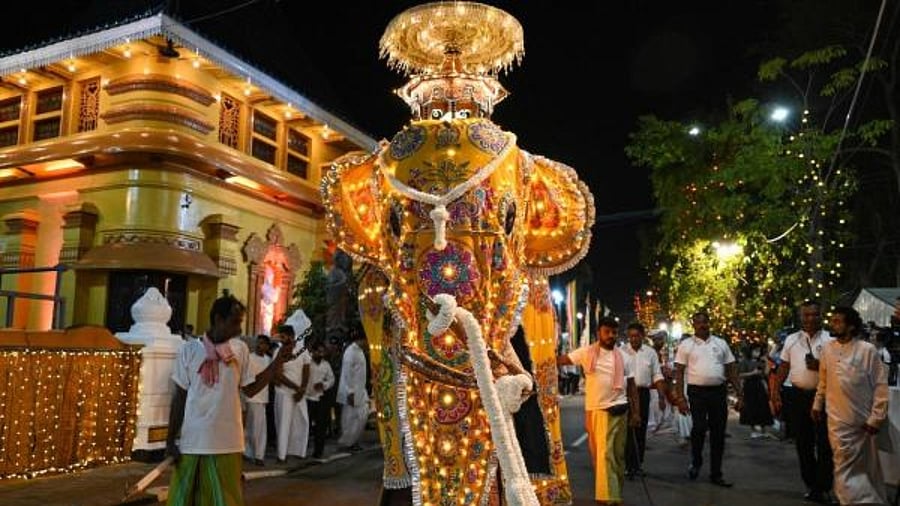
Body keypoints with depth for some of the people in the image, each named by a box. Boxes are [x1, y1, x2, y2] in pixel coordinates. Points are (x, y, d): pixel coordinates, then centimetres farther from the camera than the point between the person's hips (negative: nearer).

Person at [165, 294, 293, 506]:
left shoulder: (240, 349, 3)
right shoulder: (190, 349, -4)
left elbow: (250, 389, 4)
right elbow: (179, 397, 0)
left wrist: (277, 361, -3)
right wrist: (170, 439, 0)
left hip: (228, 441, 2)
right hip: (193, 441, -2)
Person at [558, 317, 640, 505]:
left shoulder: (622, 356, 7)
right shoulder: (587, 352, -3)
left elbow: (631, 385, 8)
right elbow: (561, 360, -8)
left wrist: (636, 412, 4)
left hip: (619, 410, 3)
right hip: (598, 410, -3)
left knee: (618, 453, 12)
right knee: (604, 453, -5)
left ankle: (615, 491, 27)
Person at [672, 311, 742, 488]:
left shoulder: (721, 343, 10)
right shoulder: (686, 345, 2)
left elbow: (731, 370, 12)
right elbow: (679, 372, -1)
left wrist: (740, 393, 5)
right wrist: (680, 397, -9)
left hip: (719, 391, 3)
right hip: (697, 392, -3)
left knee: (718, 433, 7)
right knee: (699, 428, -13)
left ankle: (716, 474, 18)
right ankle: (696, 462, 15)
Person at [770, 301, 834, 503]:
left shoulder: (830, 340, -1)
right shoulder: (791, 340, 8)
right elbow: (784, 367, 9)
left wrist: (820, 366, -20)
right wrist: (775, 391, 3)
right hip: (798, 395, 3)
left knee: (824, 443, 1)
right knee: (803, 443, 10)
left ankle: (823, 488, 12)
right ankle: (810, 484, 24)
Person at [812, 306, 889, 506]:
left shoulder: (867, 350, -10)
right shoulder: (827, 349, 4)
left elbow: (881, 385, -8)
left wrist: (876, 418, -10)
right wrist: (817, 404, 18)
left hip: (863, 421, -4)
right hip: (838, 421, 4)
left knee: (868, 468, 7)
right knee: (847, 468, 11)